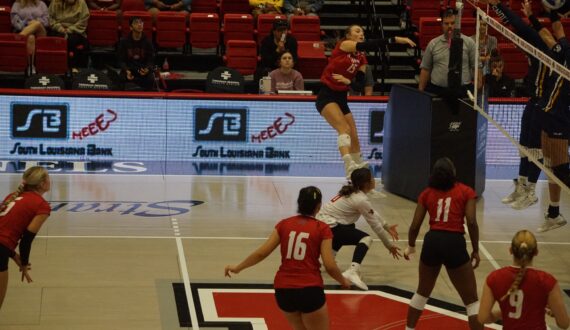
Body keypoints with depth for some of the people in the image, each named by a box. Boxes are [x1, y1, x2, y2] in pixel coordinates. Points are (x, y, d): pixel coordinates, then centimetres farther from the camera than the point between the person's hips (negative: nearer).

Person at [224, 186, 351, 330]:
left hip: (283, 289, 5)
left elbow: (261, 253, 7)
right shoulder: (322, 229, -3)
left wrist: (237, 268, 20)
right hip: (309, 290, -5)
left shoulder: (284, 224, 7)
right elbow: (330, 266, -7)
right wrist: (343, 281, 12)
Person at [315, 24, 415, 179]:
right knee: (344, 129, -26)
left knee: (354, 137, 7)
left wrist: (348, 81, -18)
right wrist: (395, 39, -30)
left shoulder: (361, 59, 9)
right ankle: (349, 166, -41)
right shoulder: (343, 45, -9)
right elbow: (367, 45, -24)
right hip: (326, 95, -7)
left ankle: (359, 166, 25)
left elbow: (359, 86, 4)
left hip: (341, 99, 7)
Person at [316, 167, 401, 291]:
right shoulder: (361, 200, -15)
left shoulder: (353, 192, 11)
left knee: (349, 229, 37)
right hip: (328, 226, -10)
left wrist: (387, 226, 24)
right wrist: (389, 246, 2)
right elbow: (375, 225, -8)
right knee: (366, 239, -15)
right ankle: (352, 271, -32)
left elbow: (373, 213, 24)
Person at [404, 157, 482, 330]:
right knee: (471, 299, 5)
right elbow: (471, 222, -6)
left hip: (432, 242, 3)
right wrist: (476, 250, 3)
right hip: (454, 243, -3)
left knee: (422, 292, 26)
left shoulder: (427, 193, 12)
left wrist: (410, 247, 27)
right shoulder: (466, 191, 5)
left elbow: (415, 226, 9)